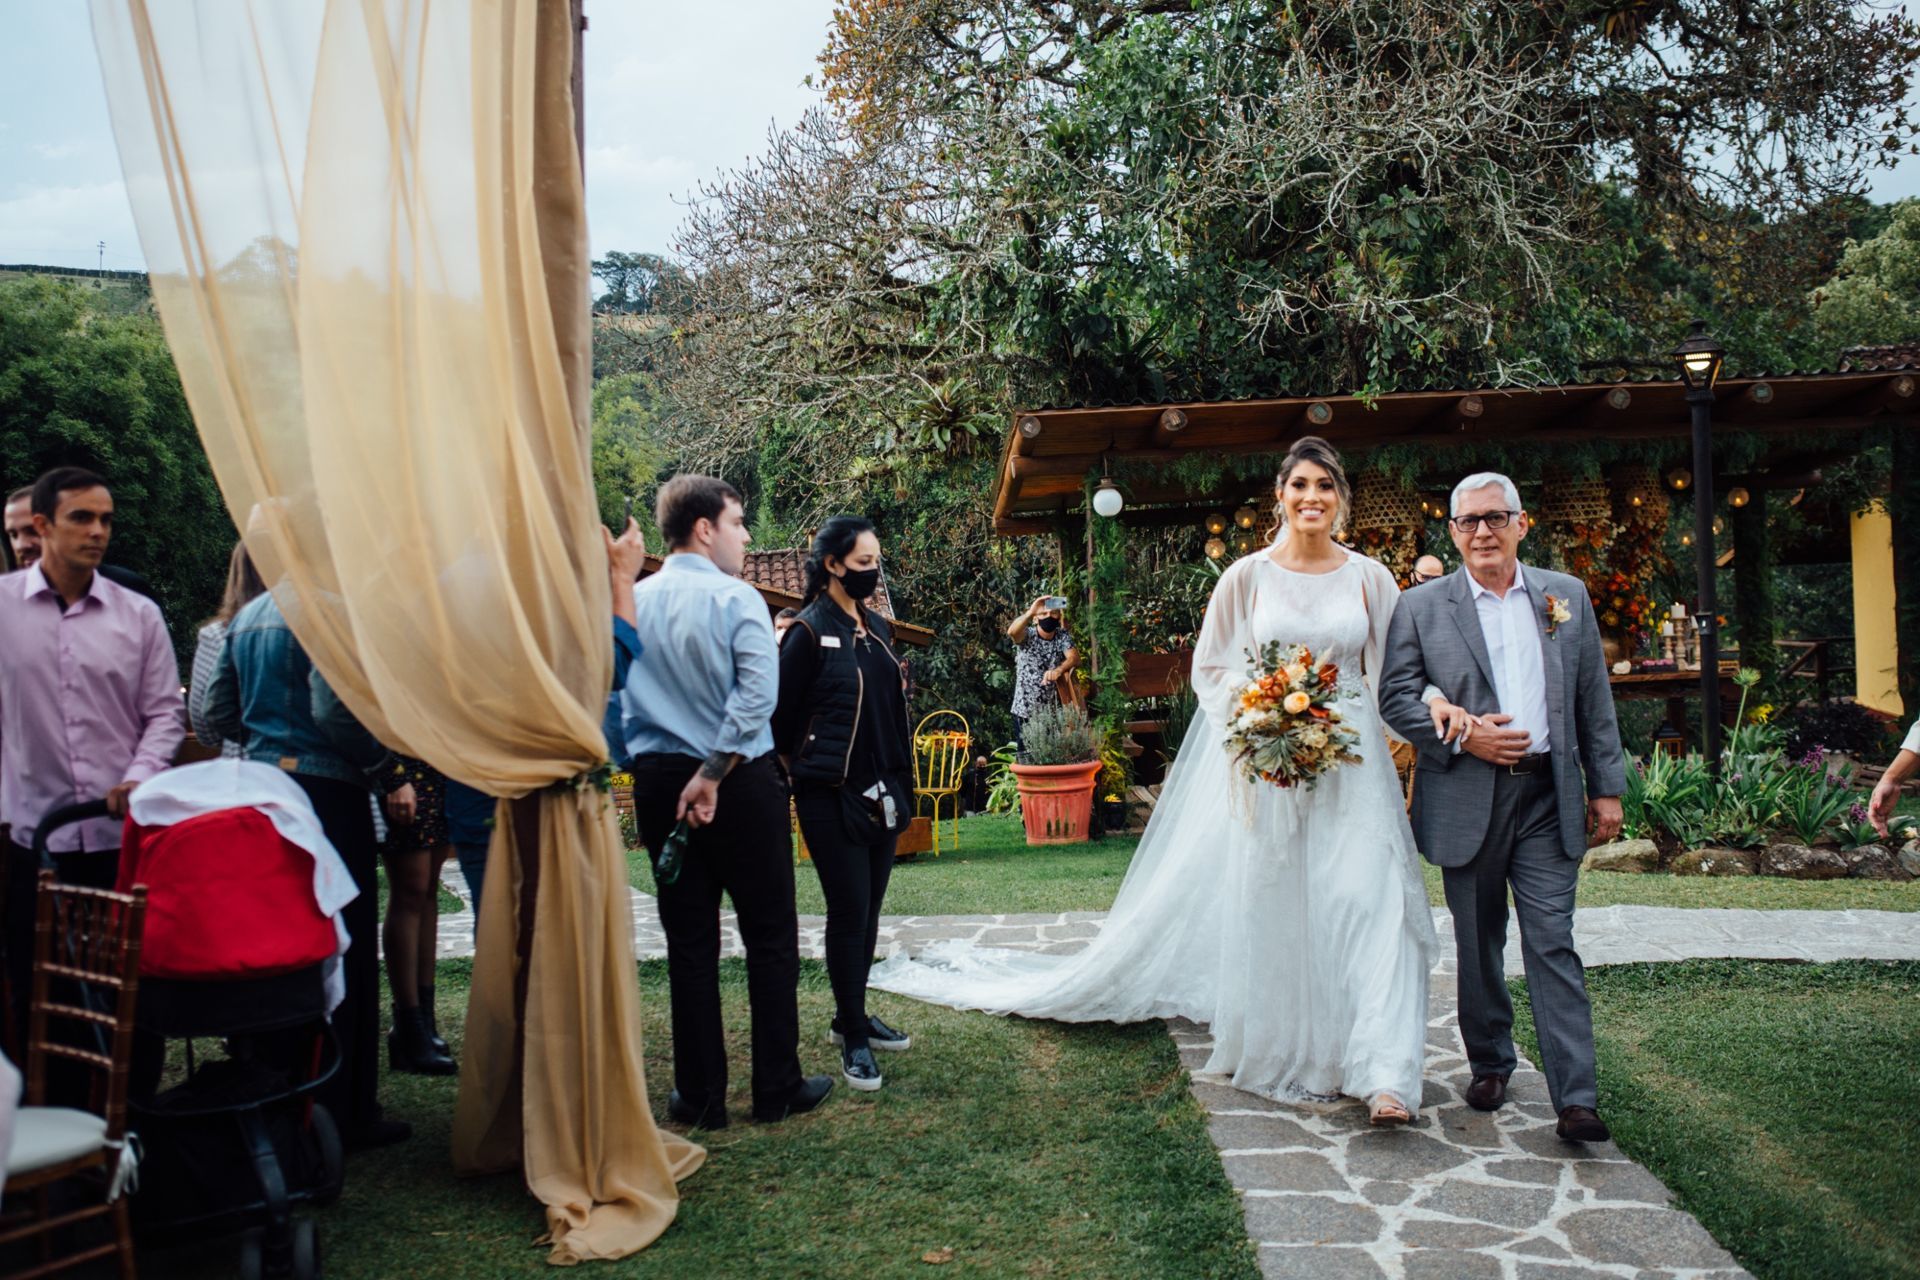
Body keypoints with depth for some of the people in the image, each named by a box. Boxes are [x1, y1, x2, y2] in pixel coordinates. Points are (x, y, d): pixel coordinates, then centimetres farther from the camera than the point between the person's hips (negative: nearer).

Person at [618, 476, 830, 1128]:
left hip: (659, 781, 4)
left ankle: (700, 1094, 16)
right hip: (742, 782, -4)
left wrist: (645, 772, 7)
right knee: (770, 934, 7)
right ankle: (776, 1087, 14)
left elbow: (615, 700, 1)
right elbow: (756, 696, -21)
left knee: (689, 941, 10)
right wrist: (712, 772, -15)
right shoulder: (736, 600, -9)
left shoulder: (629, 604, 4)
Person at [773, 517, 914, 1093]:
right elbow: (780, 718, -8)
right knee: (848, 912, -1)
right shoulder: (810, 633, -11)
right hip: (834, 797, -7)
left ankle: (852, 1016, 28)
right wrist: (808, 770, 1)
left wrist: (899, 784, 14)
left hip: (883, 793, 7)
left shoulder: (877, 629, 11)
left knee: (868, 910, 13)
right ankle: (854, 1038, 11)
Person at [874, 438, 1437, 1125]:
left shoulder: (1370, 577, 5)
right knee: (1267, 906, 6)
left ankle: (1382, 1072, -1)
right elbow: (1211, 669, 6)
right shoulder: (1246, 575, 2)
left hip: (1351, 764, 1)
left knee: (1369, 903, -6)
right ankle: (1275, 1052, 23)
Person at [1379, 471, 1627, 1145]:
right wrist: (1462, 734, -15)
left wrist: (1606, 786, 6)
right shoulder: (1422, 607, 2)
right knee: (1478, 944, 12)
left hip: (1549, 797, 1)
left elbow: (1594, 701, 9)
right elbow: (1395, 696, -1)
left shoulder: (1567, 596, 9)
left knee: (1553, 944, -3)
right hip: (1467, 799, 0)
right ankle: (1489, 1064, 29)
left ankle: (1576, 1097, 1)